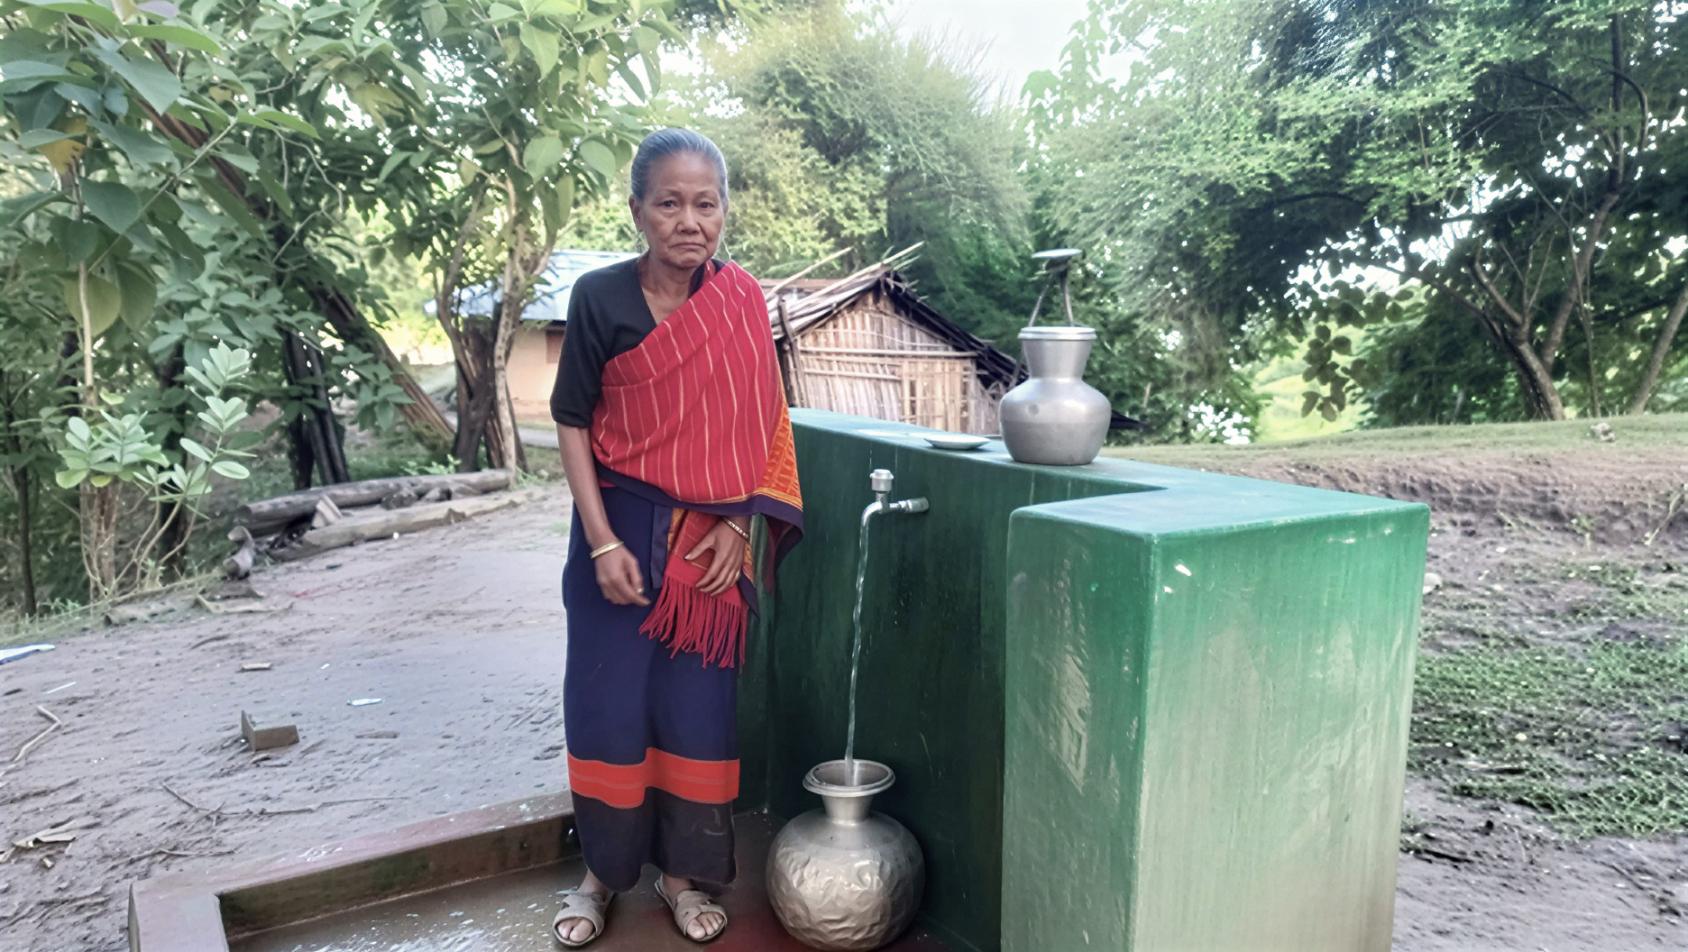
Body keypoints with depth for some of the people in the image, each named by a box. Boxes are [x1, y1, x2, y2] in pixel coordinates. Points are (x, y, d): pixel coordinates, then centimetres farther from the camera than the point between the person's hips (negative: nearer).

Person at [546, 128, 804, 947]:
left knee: (698, 706, 9)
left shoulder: (741, 301, -3)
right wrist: (602, 542, -11)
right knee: (607, 704, 7)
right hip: (622, 526, -1)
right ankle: (601, 871, 28)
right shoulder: (601, 298, -9)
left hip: (711, 537, 1)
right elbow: (572, 423, -5)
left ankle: (684, 871, 28)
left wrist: (737, 527, -7)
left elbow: (756, 426, 1)